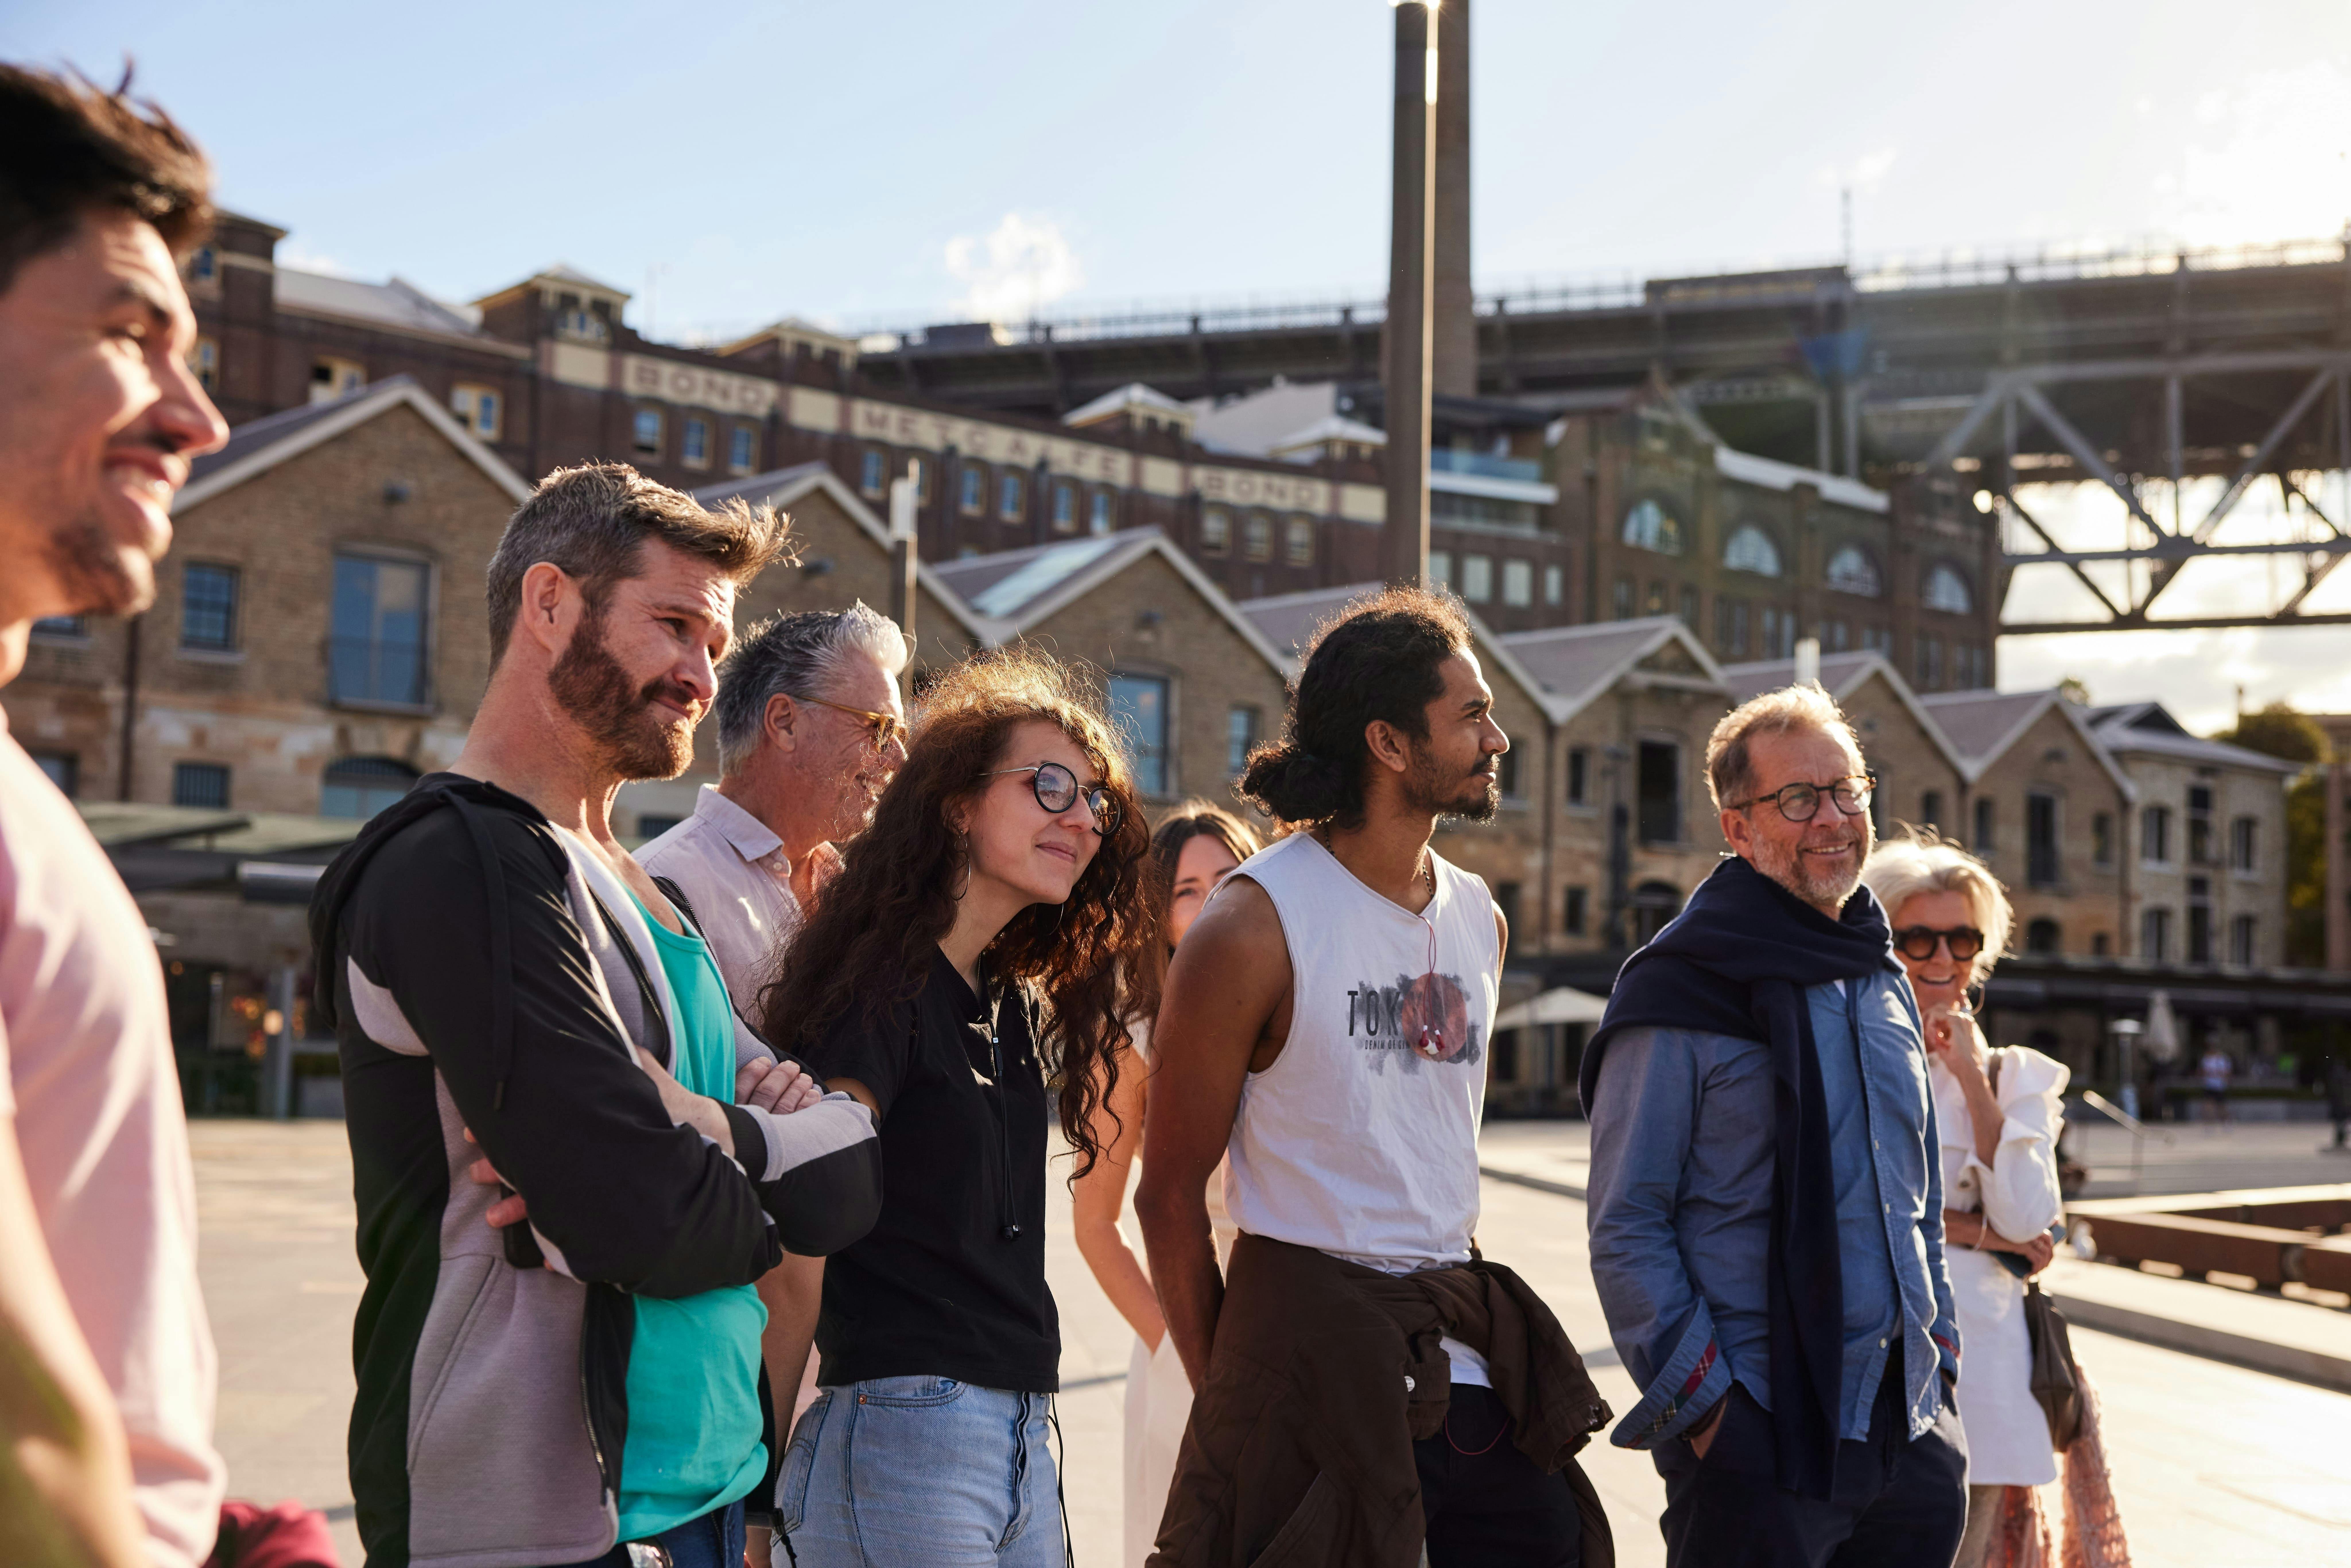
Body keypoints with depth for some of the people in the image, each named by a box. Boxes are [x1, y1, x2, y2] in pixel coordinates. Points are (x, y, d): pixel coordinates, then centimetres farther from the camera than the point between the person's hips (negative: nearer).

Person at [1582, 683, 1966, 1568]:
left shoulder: (1884, 984, 14)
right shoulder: (1682, 993, -9)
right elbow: (1625, 1230, -10)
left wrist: (1938, 1356, 15)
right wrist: (1704, 1401, -14)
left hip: (1911, 1429, 7)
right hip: (1759, 1435, -7)